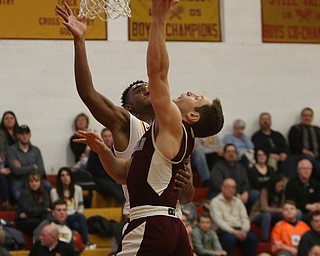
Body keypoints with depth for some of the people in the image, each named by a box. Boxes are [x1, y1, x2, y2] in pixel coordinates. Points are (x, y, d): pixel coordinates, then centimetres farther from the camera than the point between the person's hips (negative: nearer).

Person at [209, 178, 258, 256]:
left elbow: (245, 218, 13)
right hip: (224, 231, -5)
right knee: (230, 238, -38)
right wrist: (234, 232, -22)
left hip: (239, 230, 5)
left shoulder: (238, 201, 21)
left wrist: (244, 231, -11)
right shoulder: (215, 202, 3)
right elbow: (219, 221, -9)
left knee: (252, 237, -26)